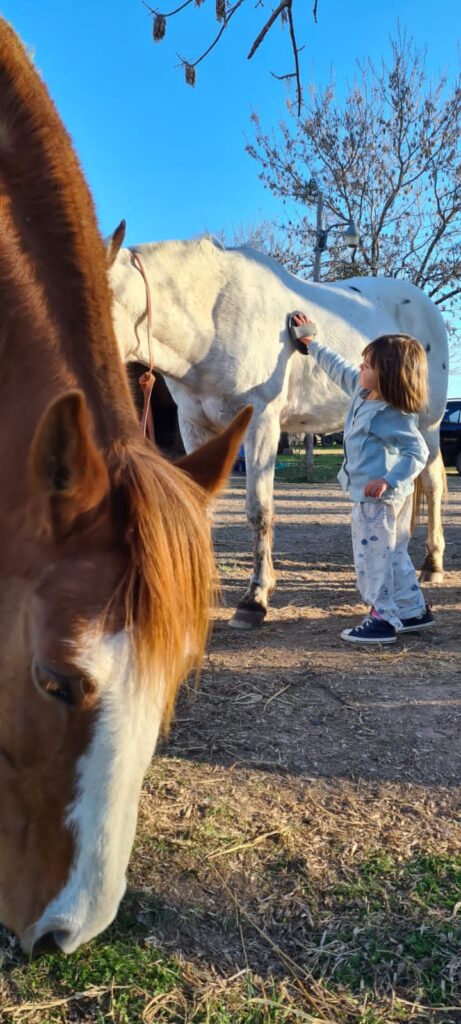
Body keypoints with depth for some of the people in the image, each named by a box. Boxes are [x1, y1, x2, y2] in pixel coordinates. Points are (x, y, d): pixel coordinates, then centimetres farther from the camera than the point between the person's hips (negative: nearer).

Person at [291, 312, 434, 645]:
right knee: (394, 555, 18)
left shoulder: (394, 416, -22)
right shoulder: (364, 390, 5)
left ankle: (384, 619, 8)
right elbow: (339, 367, 19)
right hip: (369, 493, 10)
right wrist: (311, 343, 23)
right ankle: (413, 611, 29)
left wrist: (390, 481, -32)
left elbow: (417, 452, -24)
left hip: (378, 497, -10)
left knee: (373, 557, -2)